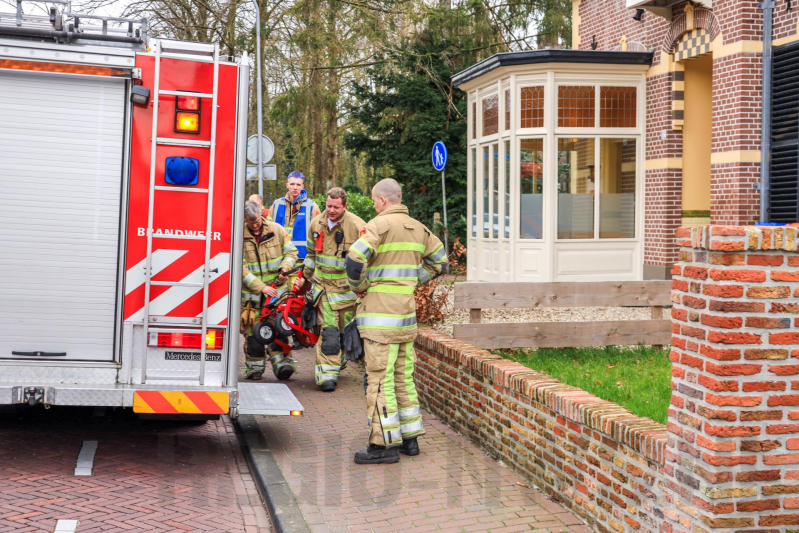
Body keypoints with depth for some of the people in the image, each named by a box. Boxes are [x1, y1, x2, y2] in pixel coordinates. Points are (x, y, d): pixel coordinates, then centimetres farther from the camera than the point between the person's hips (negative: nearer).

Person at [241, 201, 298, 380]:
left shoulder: (276, 230, 2)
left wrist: (284, 268, -12)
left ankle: (281, 362, -2)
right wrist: (261, 287, -16)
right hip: (251, 292, -1)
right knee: (253, 331, 1)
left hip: (277, 288, 1)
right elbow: (241, 268, -9)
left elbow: (291, 252, 9)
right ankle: (254, 367, 12)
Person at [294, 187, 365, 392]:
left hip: (347, 288, -2)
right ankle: (327, 374, -7)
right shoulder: (317, 224, 4)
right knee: (328, 331, -7)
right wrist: (304, 277, 23)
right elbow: (312, 253, 20)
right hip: (323, 285, 2)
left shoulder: (357, 226, -12)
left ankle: (337, 362, 29)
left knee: (346, 330, 9)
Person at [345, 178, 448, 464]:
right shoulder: (417, 228, 12)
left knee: (379, 378, -4)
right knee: (403, 376, 15)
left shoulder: (379, 224, -11)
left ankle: (384, 444, -4)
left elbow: (355, 259, -23)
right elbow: (439, 260, 22)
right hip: (407, 312, 8)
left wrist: (358, 287, -6)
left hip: (380, 314, -8)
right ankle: (409, 437, 20)